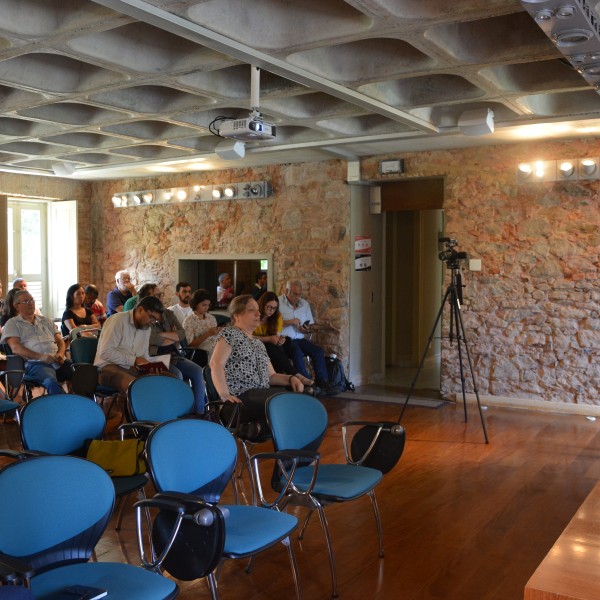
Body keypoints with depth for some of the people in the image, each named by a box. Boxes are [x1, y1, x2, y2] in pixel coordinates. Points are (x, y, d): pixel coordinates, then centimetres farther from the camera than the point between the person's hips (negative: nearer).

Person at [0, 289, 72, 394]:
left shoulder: (46, 321, 27)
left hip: (57, 361, 5)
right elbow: (16, 348, -1)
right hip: (34, 363, -5)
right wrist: (41, 357, -15)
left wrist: (61, 354, -2)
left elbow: (60, 341, 23)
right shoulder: (12, 323, 13)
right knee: (52, 383, -39)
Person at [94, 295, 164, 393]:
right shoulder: (118, 320, -11)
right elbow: (105, 353, -18)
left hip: (132, 369, 7)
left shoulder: (146, 328, 14)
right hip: (108, 367, -7)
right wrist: (134, 360, -18)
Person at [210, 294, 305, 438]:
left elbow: (270, 376, 21)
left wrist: (291, 378, 0)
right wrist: (224, 394, -27)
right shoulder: (229, 333, 3)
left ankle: (258, 426, -20)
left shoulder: (258, 343, 26)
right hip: (240, 399, -8)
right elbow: (216, 364, -13)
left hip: (262, 396, 8)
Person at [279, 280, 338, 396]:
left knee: (319, 351, -17)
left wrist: (307, 329, 0)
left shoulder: (305, 304, 19)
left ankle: (322, 382, -13)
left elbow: (310, 325, 23)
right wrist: (289, 322, -16)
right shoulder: (278, 302, -1)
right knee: (297, 352, -34)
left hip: (299, 339, 6)